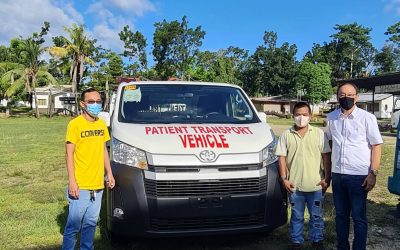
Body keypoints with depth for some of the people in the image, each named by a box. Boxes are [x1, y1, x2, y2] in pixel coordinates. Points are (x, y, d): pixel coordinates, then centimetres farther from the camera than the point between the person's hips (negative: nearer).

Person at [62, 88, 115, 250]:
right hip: (80, 186, -6)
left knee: (91, 223, 15)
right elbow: (69, 154, -10)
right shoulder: (75, 124, -8)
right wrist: (72, 181, -15)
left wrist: (109, 173, 14)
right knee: (74, 224, 0)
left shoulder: (102, 124, 10)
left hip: (98, 185, 6)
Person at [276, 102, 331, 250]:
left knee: (316, 216, 13)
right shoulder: (286, 135, 1)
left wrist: (327, 178, -3)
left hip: (315, 184, 0)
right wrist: (284, 178, -4)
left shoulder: (319, 134, 0)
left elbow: (326, 156, 1)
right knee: (297, 217, 13)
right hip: (294, 185, 0)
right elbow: (282, 157, 1)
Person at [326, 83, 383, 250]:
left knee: (359, 217, 4)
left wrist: (373, 173, -12)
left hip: (359, 175, -4)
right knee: (341, 215, 16)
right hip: (337, 174, 4)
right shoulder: (331, 118, 6)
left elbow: (376, 145, -5)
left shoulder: (367, 118, -6)